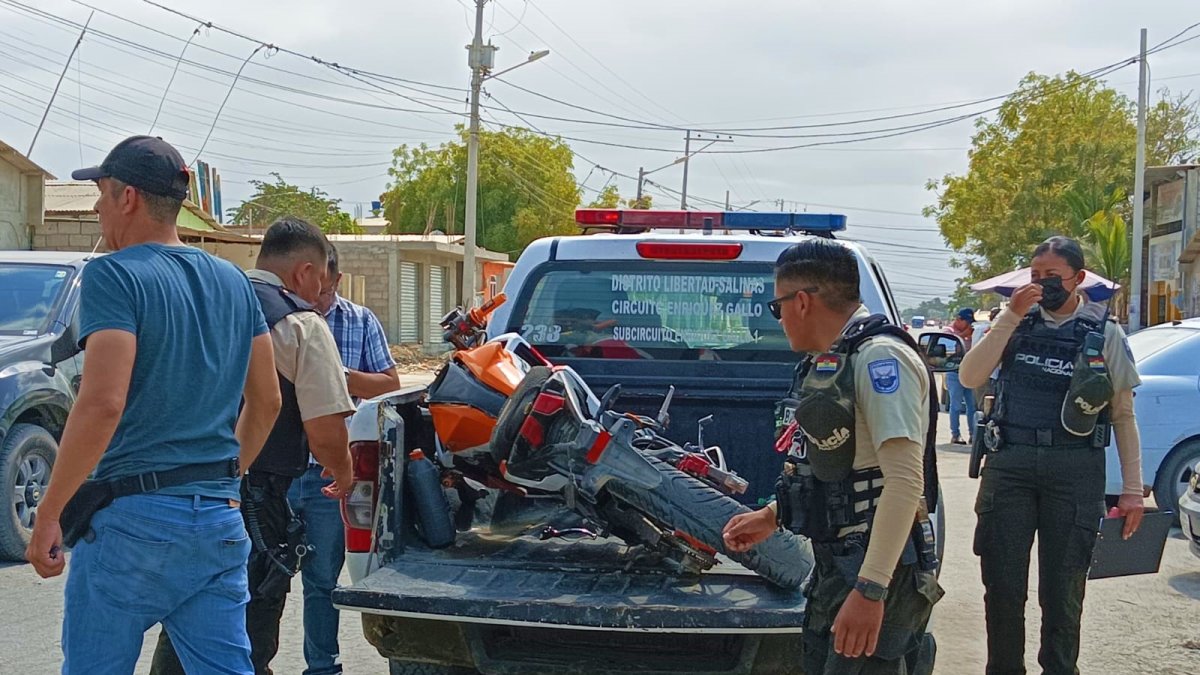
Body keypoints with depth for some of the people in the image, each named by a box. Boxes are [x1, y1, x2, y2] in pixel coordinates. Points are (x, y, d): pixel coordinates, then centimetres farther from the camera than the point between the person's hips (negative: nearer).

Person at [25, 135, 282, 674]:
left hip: (134, 517, -6)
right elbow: (266, 400, 16)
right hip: (221, 521, 6)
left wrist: (48, 514, -14)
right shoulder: (232, 281, 11)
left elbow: (103, 404, -21)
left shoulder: (114, 276, -10)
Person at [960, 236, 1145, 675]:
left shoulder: (1105, 333, 4)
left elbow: (1123, 416, 7)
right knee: (1002, 584, 7)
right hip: (1008, 465, 1)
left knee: (1063, 590, 7)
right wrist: (1011, 317, -13)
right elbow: (969, 378, -6)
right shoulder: (1015, 322, 7)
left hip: (1075, 472, -1)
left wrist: (1132, 489, 2)